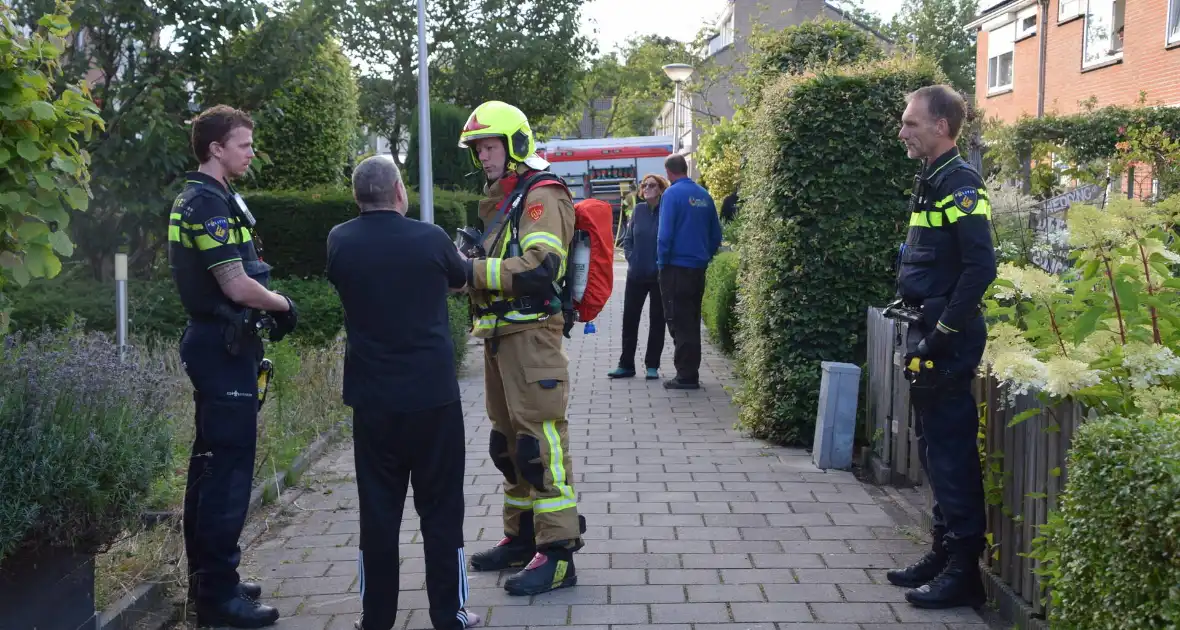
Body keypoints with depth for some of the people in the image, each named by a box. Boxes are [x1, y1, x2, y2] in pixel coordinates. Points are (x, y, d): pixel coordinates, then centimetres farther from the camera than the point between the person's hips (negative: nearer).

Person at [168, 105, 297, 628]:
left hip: (214, 342, 11)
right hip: (225, 344, -11)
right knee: (230, 466, -7)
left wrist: (267, 305, 6)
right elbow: (237, 287, -21)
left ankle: (207, 579, 25)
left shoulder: (201, 198, 16)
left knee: (212, 462, 15)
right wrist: (282, 304, -4)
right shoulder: (209, 202, -16)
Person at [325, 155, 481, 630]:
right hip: (434, 394, -2)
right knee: (441, 508, 7)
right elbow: (460, 280, 14)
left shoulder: (339, 242, -2)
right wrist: (466, 252, 35)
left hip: (372, 398, 2)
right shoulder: (430, 238, -7)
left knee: (378, 510, 10)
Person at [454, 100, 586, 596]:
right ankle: (521, 538, 26)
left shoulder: (541, 196, -9)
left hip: (532, 335, -10)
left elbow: (540, 267, -22)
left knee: (541, 442, -9)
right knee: (508, 442, 15)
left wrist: (473, 270, -20)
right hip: (500, 335, 10)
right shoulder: (501, 200, 21)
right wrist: (471, 265, 5)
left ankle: (557, 555, -4)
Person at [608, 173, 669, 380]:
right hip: (636, 274, 4)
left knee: (657, 320, 6)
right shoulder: (638, 210, 5)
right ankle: (626, 365, 15)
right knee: (629, 319, 6)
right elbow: (627, 239, 12)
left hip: (659, 275, -4)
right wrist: (632, 258, 1)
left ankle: (652, 365, 15)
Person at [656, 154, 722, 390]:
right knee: (692, 322, 15)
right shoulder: (704, 195, 6)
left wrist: (662, 263, -5)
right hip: (699, 269, 6)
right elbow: (716, 235, 9)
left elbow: (665, 234, -16)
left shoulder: (672, 194, -12)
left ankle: (686, 376, 2)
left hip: (677, 269, -6)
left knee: (680, 324, 0)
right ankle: (691, 373, 22)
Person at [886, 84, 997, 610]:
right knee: (932, 448, 16)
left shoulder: (960, 184, -14)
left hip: (948, 342, -10)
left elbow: (981, 267, -22)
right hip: (926, 335, 10)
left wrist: (943, 332, -20)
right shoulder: (928, 182, 15)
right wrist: (917, 327, 15)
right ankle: (944, 552, 27)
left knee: (951, 452, -3)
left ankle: (964, 570, 6)